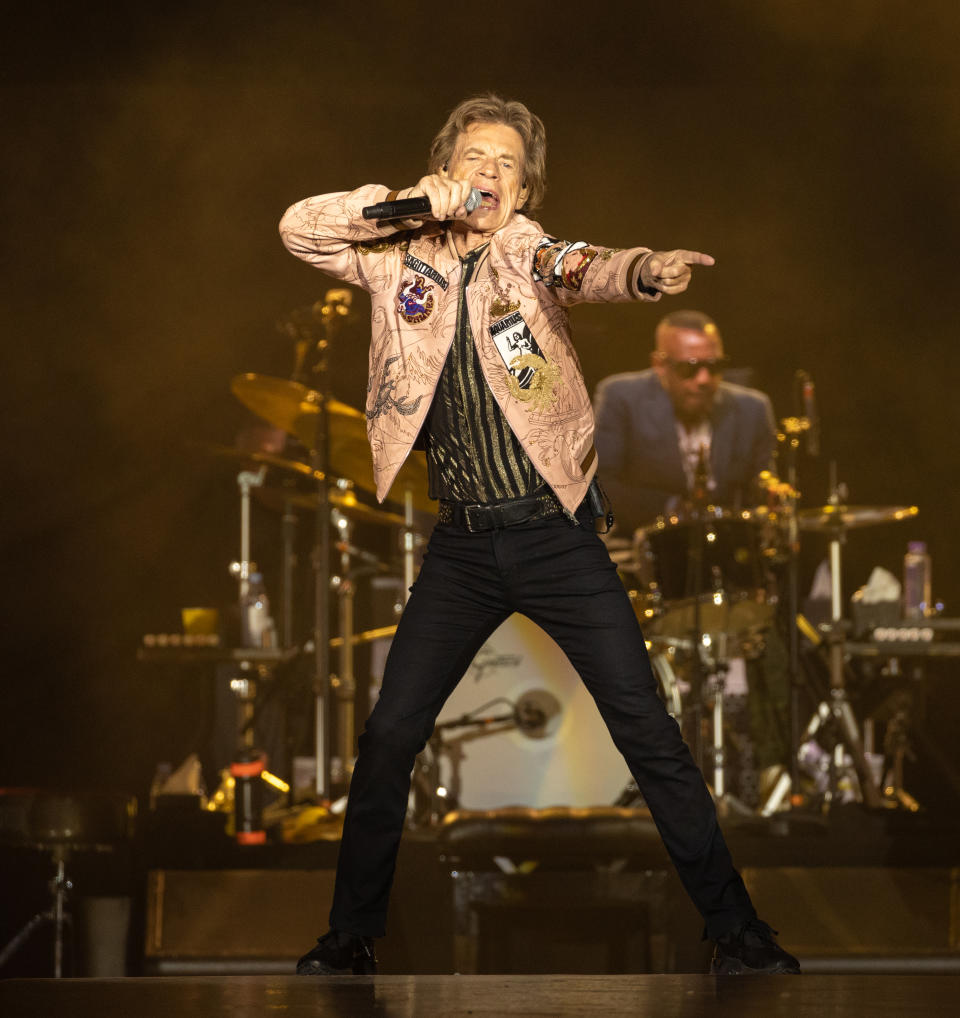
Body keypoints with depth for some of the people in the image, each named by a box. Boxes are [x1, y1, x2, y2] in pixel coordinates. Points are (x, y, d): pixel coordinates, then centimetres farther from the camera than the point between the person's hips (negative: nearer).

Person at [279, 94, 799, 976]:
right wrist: (406, 203, -19)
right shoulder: (403, 258, 4)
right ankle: (351, 936, 19)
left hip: (557, 534, -2)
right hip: (462, 546, 2)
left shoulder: (524, 250, -2)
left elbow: (583, 270, -24)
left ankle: (736, 930, 5)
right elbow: (299, 227, -5)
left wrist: (645, 271, -48)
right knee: (389, 738, 4)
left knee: (648, 732, -3)